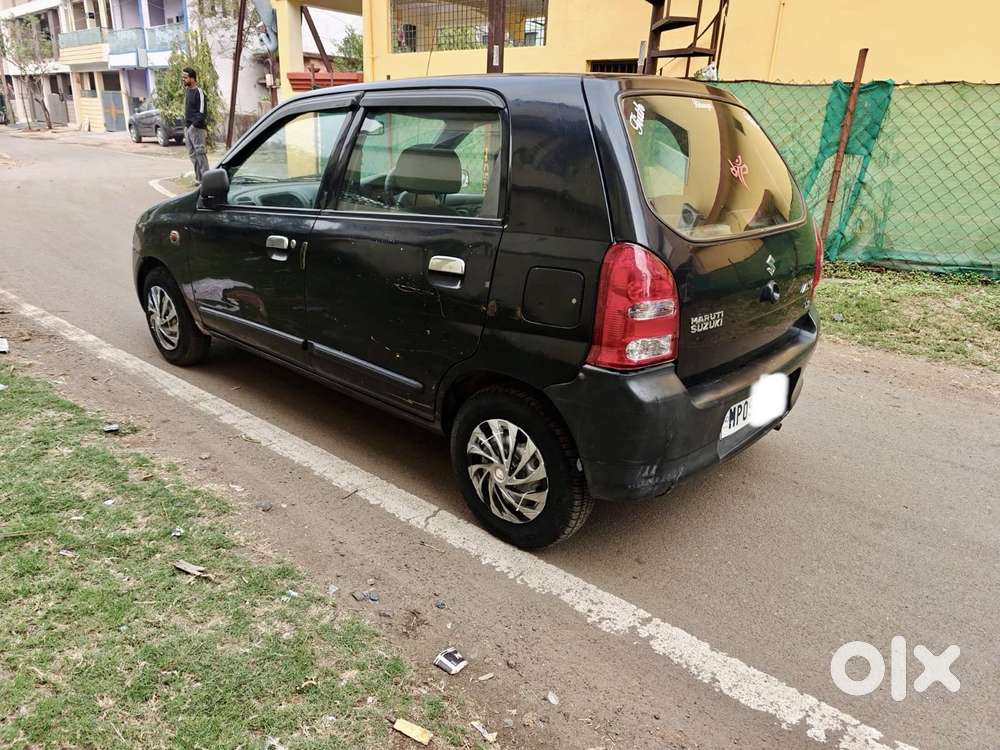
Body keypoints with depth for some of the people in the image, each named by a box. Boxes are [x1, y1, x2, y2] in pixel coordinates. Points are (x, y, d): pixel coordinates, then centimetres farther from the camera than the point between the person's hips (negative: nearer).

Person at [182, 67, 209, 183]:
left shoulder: (199, 92, -11)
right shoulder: (187, 91, 15)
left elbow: (202, 112, -16)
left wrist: (195, 124, -20)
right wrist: (186, 125, 17)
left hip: (197, 128, -9)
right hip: (187, 127, 9)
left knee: (200, 153, -10)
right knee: (192, 154, 10)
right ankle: (198, 179, 16)